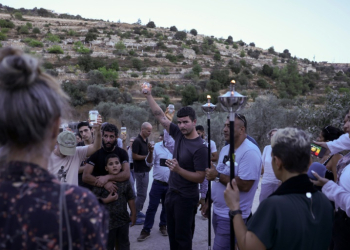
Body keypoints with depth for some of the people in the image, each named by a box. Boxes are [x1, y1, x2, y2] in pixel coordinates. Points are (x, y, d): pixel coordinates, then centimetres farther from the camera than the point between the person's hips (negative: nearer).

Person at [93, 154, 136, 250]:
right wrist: (106, 200, -17)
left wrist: (133, 215, 9)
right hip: (108, 220, -3)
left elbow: (131, 199, 6)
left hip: (123, 220, 3)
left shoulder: (125, 182, 0)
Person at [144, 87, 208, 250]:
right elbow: (161, 117, 4)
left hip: (186, 198, -7)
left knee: (182, 236, 5)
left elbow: (200, 178, -21)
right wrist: (148, 95, 0)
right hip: (171, 192, 7)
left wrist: (178, 169, -31)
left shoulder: (200, 148, -21)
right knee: (172, 233, 18)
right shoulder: (179, 134, -2)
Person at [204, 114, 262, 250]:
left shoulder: (250, 152, -19)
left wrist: (218, 176, -21)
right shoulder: (225, 149, 9)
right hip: (218, 212, 8)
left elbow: (245, 185, -26)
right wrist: (208, 202, 15)